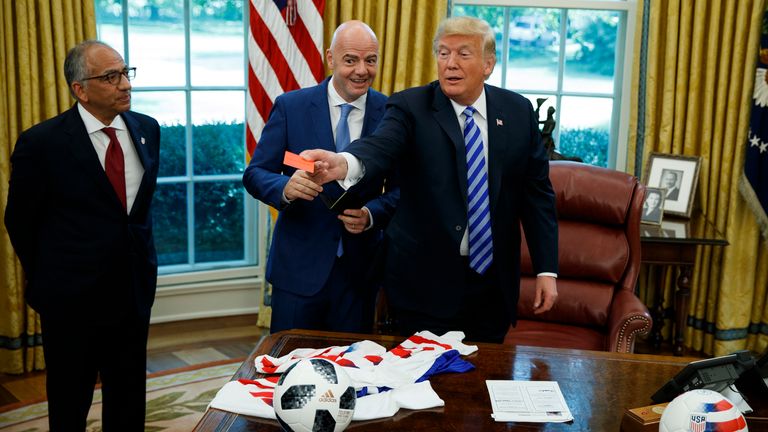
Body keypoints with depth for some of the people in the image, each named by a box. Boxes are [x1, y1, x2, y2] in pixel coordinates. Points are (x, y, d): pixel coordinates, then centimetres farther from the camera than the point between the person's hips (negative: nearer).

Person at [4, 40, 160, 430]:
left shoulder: (147, 129, 1)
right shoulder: (41, 142, -14)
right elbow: (20, 221, -2)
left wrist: (141, 258, 13)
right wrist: (45, 281, 6)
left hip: (134, 291, 4)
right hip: (73, 297, -4)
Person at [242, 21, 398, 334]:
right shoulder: (290, 106, -4)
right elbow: (255, 174, -4)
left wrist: (372, 214, -17)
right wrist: (286, 187, -25)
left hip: (359, 269, 2)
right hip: (298, 266, -1)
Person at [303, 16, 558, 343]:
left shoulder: (518, 111, 3)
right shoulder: (410, 107, -6)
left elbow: (537, 191, 5)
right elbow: (381, 147, -26)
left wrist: (546, 268, 1)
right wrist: (344, 163, -49)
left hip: (493, 284, 3)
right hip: (426, 281, -3)